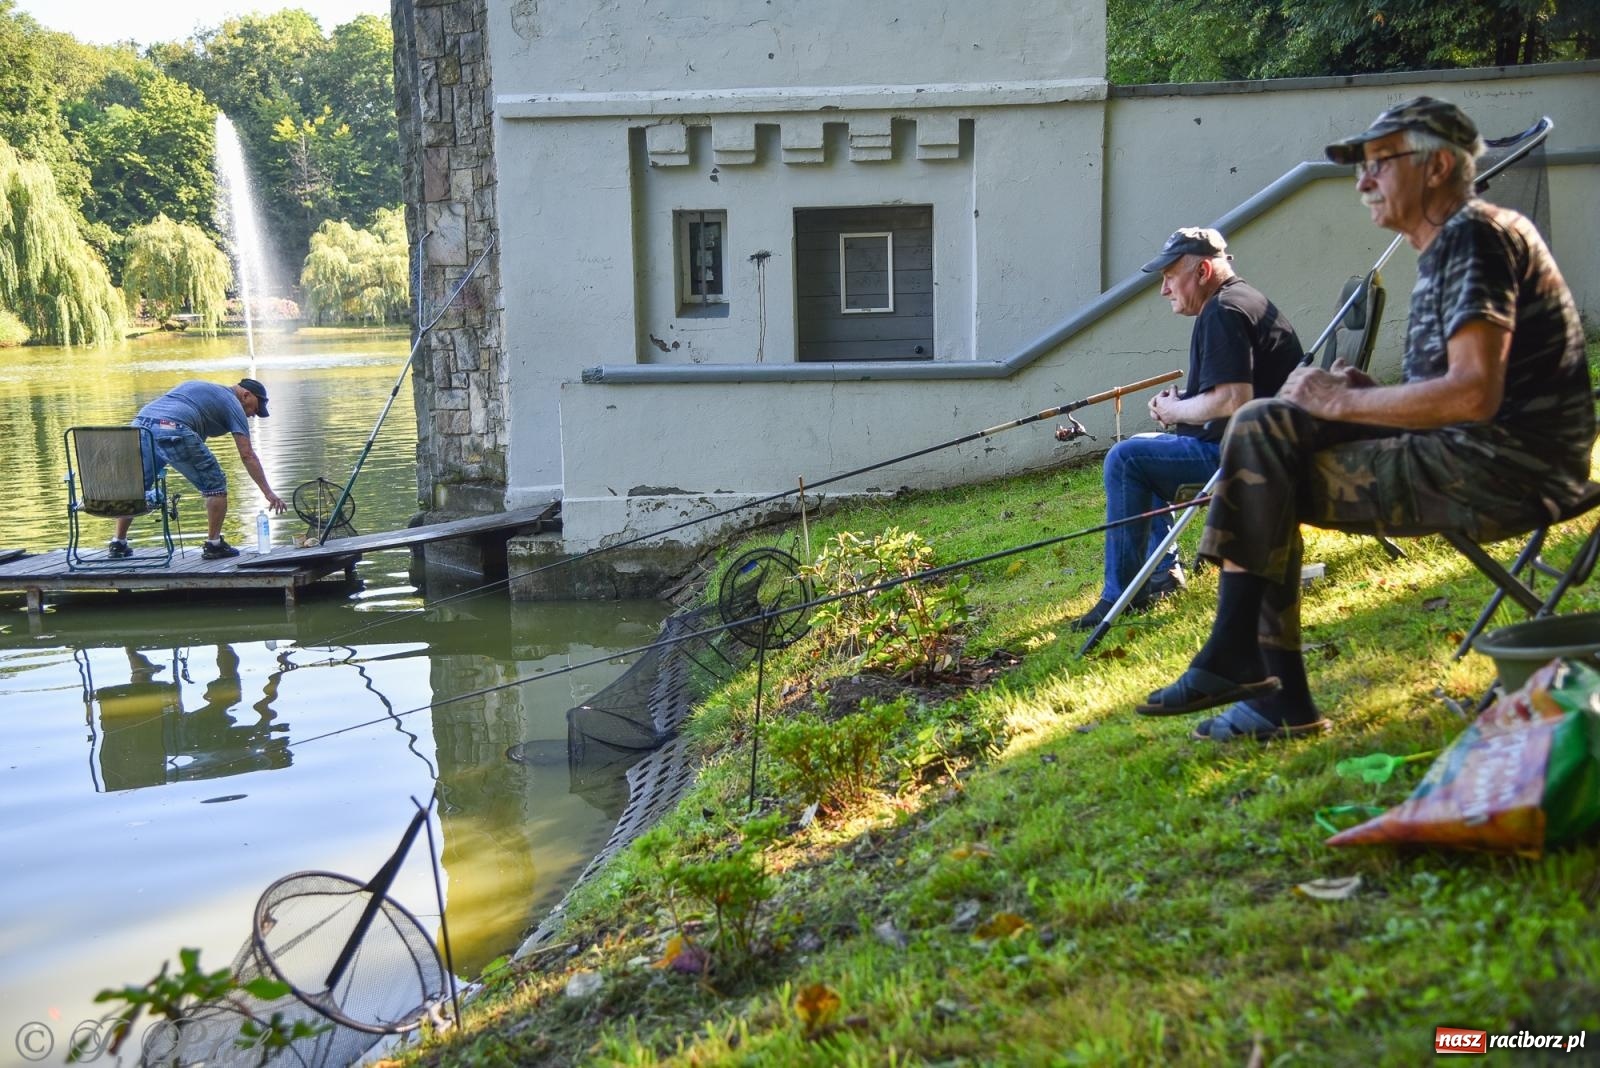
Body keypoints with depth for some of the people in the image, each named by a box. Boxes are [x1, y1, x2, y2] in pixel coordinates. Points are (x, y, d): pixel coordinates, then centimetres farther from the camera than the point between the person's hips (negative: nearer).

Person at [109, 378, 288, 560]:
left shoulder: (198, 387, 35)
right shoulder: (233, 404, 14)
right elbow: (247, 455, 7)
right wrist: (268, 492, 7)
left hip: (140, 425, 7)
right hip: (174, 431, -7)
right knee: (215, 485, 8)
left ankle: (118, 544, 29)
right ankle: (213, 544, 10)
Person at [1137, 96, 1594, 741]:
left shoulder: (1476, 235, -12)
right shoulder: (1447, 248, 18)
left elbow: (1474, 394, -24)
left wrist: (1342, 403, -14)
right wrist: (1366, 396, 2)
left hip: (1499, 470, -9)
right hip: (1468, 456, 9)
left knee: (1266, 482, -14)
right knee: (1266, 425, 0)